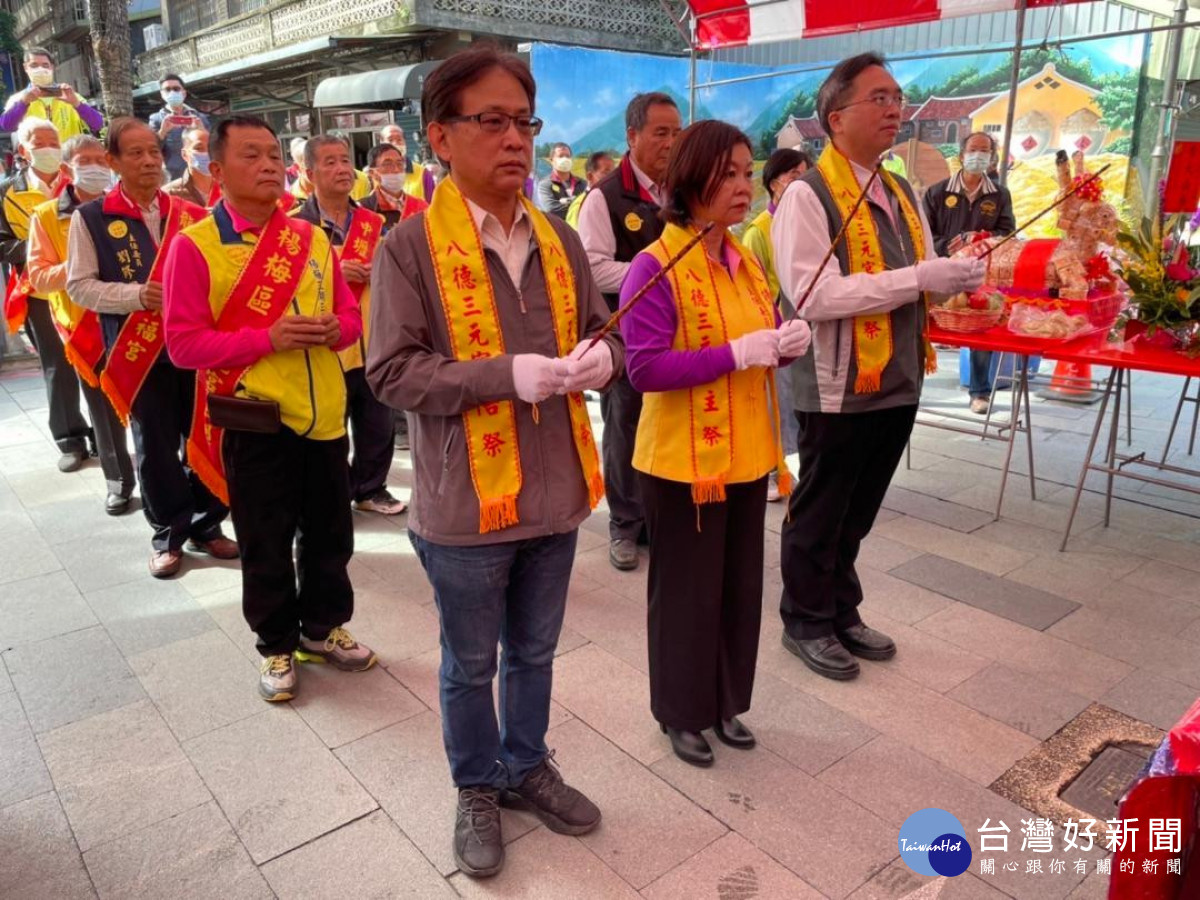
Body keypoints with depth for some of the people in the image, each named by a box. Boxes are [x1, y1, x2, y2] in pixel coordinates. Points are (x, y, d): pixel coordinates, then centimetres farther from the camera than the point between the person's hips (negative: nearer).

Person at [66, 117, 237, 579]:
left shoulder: (188, 213, 6)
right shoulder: (90, 217, -1)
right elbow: (79, 286, -2)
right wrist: (138, 295, -17)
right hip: (138, 349, -2)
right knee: (155, 444, 6)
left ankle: (205, 526, 24)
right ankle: (169, 534, 22)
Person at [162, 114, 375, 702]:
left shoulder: (312, 238, 7)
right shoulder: (194, 245, -6)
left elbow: (350, 313, 13)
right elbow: (183, 343, -10)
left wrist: (336, 329, -11)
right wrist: (267, 338, -21)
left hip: (324, 413, 4)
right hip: (253, 419, -4)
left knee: (330, 533, 14)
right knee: (266, 545, 8)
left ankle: (323, 628, 34)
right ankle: (277, 646, 27)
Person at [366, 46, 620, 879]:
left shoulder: (558, 239, 4)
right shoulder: (411, 245, -11)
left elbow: (601, 331, 13)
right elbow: (393, 372, -15)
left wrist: (600, 357, -12)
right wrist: (509, 375, -24)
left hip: (553, 490, 5)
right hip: (465, 500, -4)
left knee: (535, 650, 22)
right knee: (471, 662, 16)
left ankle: (527, 765, 46)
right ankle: (478, 789, 39)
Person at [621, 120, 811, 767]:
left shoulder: (745, 262, 8)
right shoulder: (655, 268, -15)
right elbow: (644, 369, -23)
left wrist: (790, 338, -7)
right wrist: (736, 354, -26)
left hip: (746, 454, 7)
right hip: (682, 461, -7)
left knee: (740, 586, 17)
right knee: (686, 592, 8)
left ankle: (725, 703, 37)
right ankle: (681, 713, 29)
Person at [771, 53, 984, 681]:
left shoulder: (901, 194, 13)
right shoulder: (806, 196, -14)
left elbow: (922, 280, 19)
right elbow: (811, 295, -26)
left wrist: (959, 277, -4)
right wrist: (916, 279, -25)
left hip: (898, 382, 8)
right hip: (838, 386, -8)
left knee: (857, 512, 19)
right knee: (819, 512, 8)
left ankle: (841, 612, 36)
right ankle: (805, 622, 27)